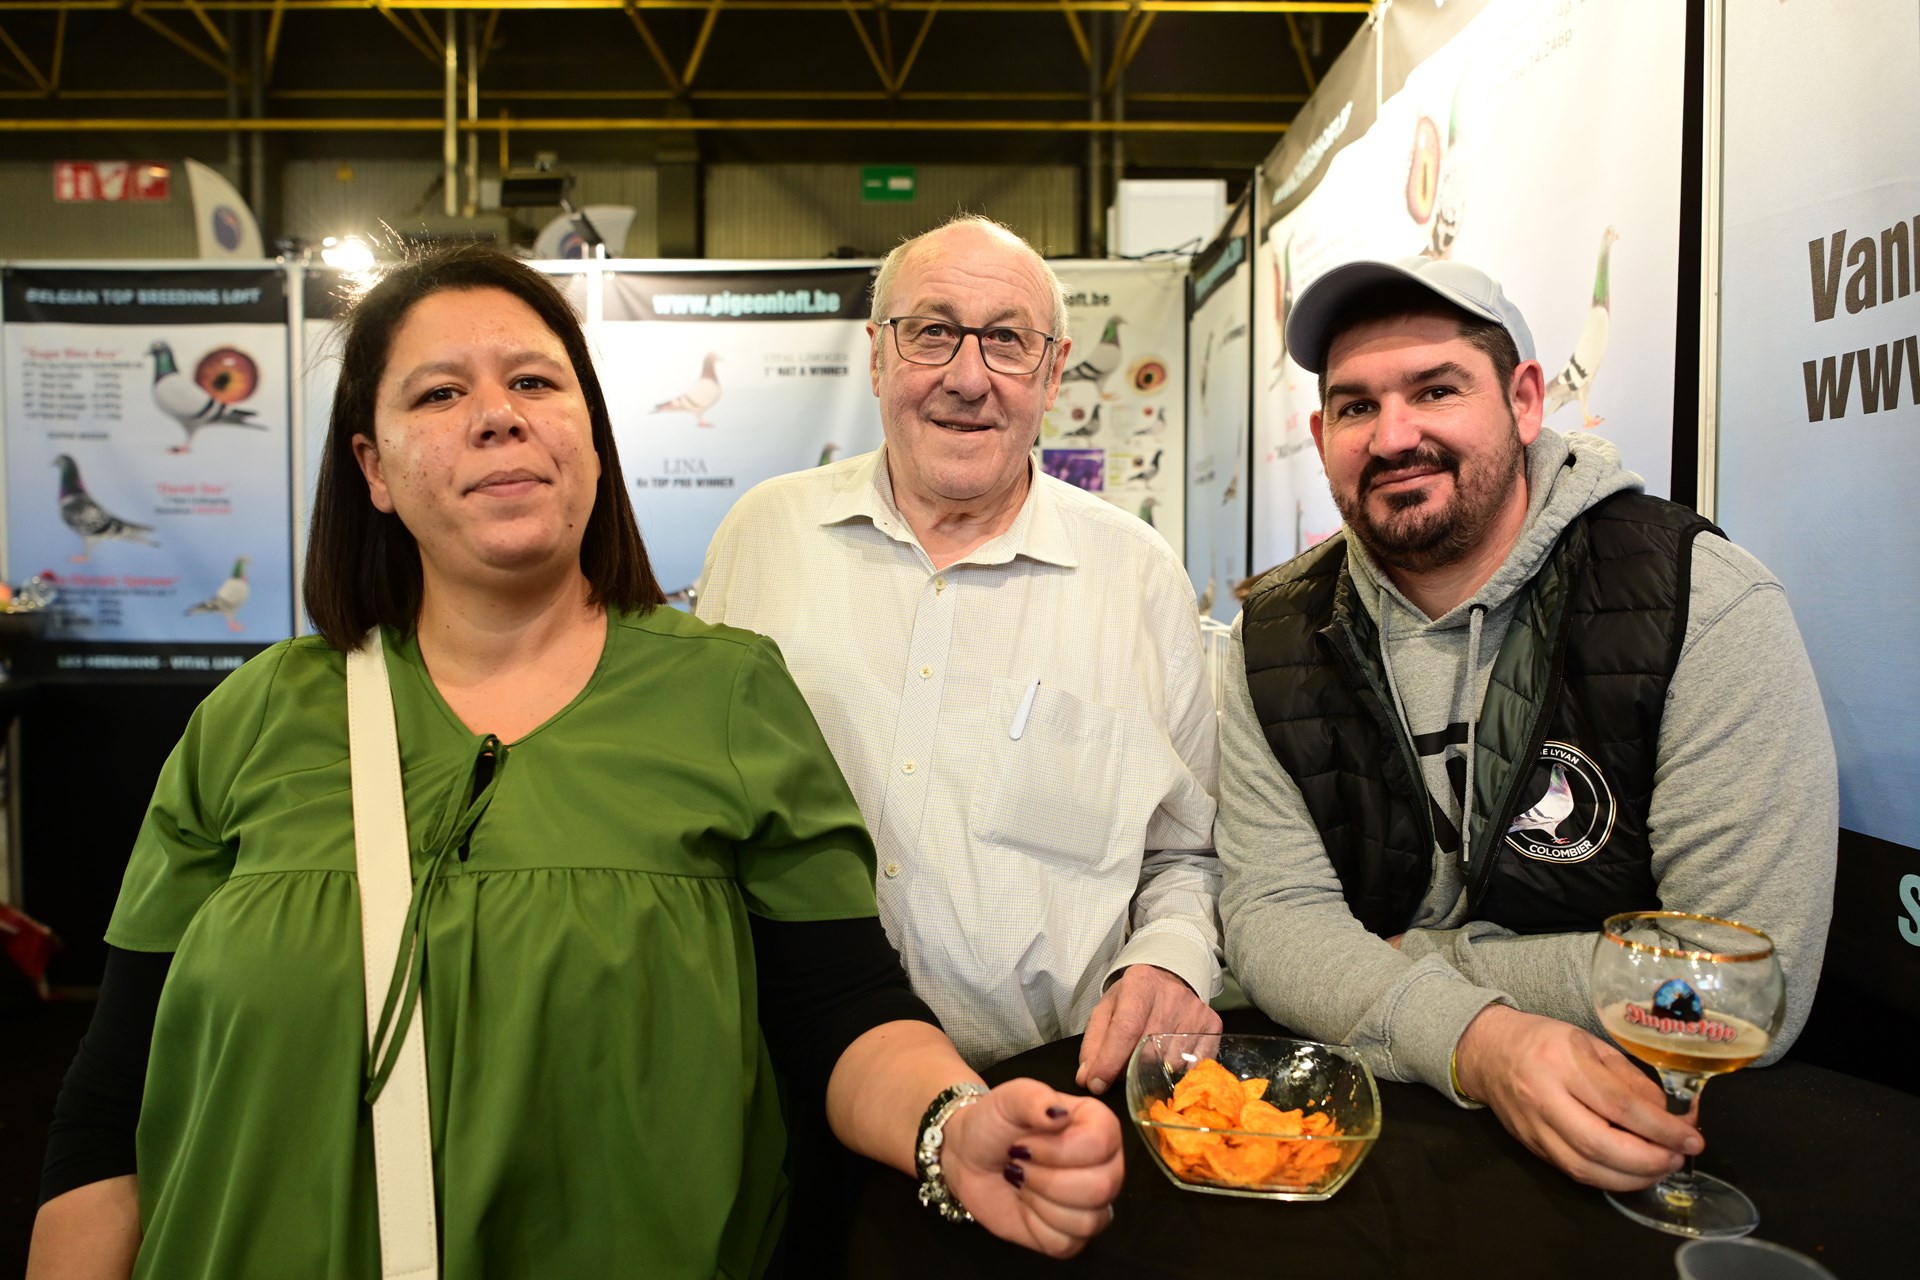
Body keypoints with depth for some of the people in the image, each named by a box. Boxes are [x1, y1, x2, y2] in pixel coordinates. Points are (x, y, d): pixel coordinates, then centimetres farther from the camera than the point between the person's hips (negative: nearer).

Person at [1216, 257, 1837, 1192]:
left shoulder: (1707, 604, -13)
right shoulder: (1278, 640, -3)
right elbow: (1274, 914, -8)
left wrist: (1404, 961, -12)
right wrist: (1471, 1040, -26)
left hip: (1641, 1150, -1)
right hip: (1367, 1115, 2)